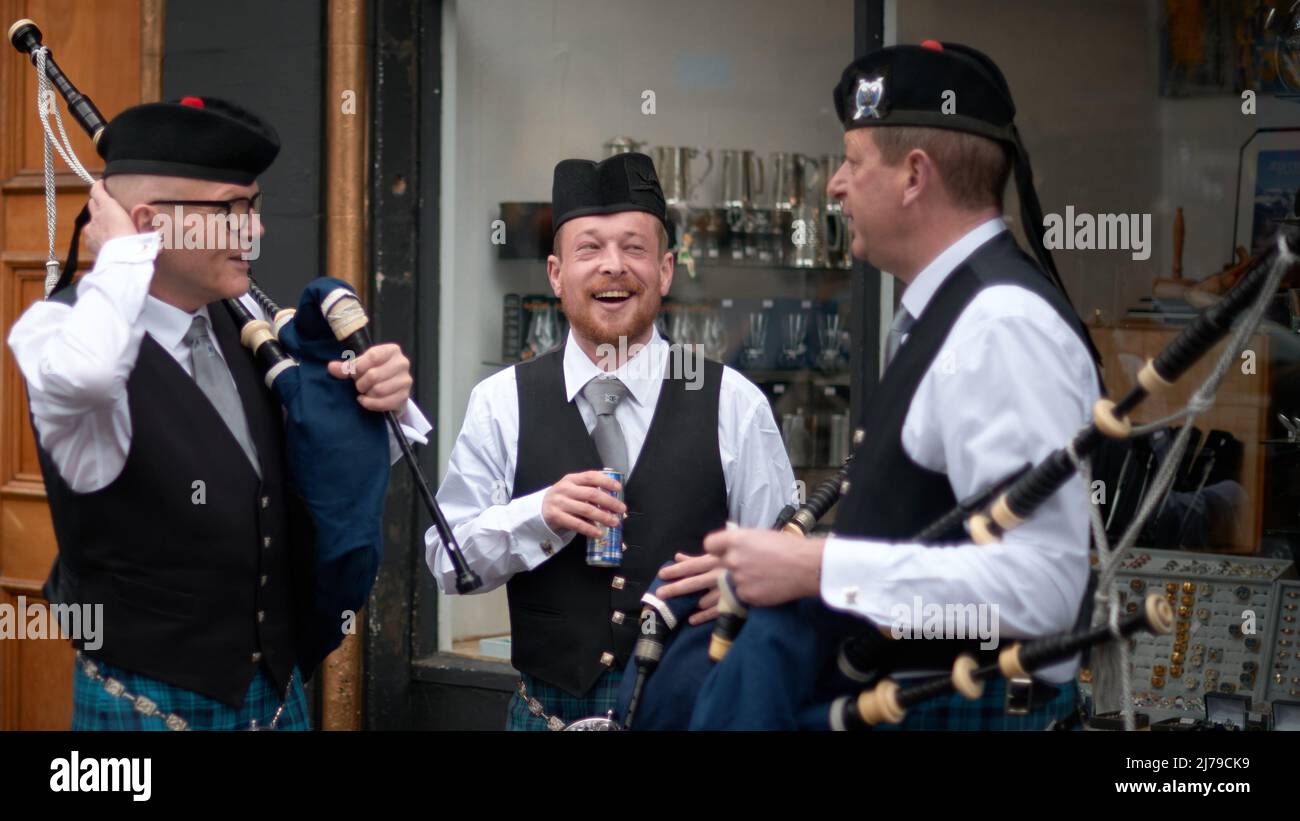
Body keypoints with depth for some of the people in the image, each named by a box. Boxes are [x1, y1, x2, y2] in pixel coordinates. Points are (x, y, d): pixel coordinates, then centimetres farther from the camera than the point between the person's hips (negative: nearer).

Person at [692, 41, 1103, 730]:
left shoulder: (1002, 326, -16)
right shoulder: (943, 307, 12)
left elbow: (1041, 584, -23)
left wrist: (815, 567, -19)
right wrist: (758, 579, 6)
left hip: (964, 705, -8)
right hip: (878, 667, 8)